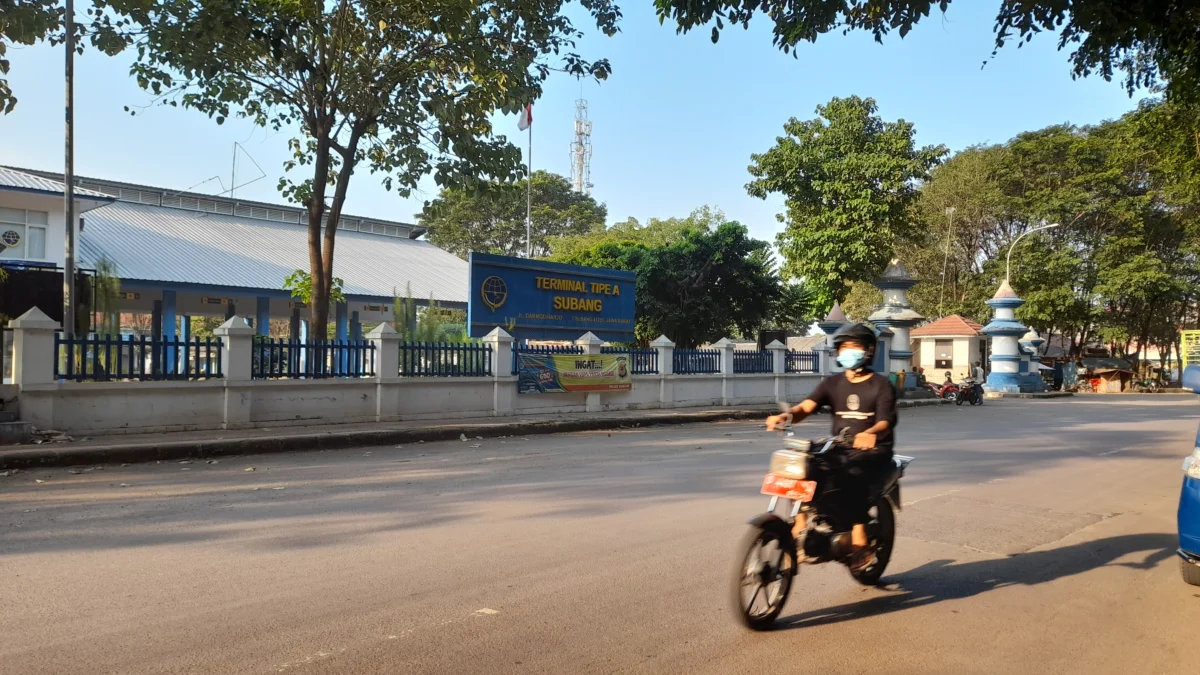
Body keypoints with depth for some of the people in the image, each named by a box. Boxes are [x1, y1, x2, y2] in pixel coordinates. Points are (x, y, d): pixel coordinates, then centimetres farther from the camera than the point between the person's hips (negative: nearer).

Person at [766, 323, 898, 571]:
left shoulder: (881, 385, -2)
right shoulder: (833, 383, 10)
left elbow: (885, 422, -16)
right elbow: (807, 406, -5)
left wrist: (870, 434, -41)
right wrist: (787, 416, -29)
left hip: (873, 451, -5)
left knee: (851, 476, -35)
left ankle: (859, 542, -27)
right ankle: (800, 527, -13)